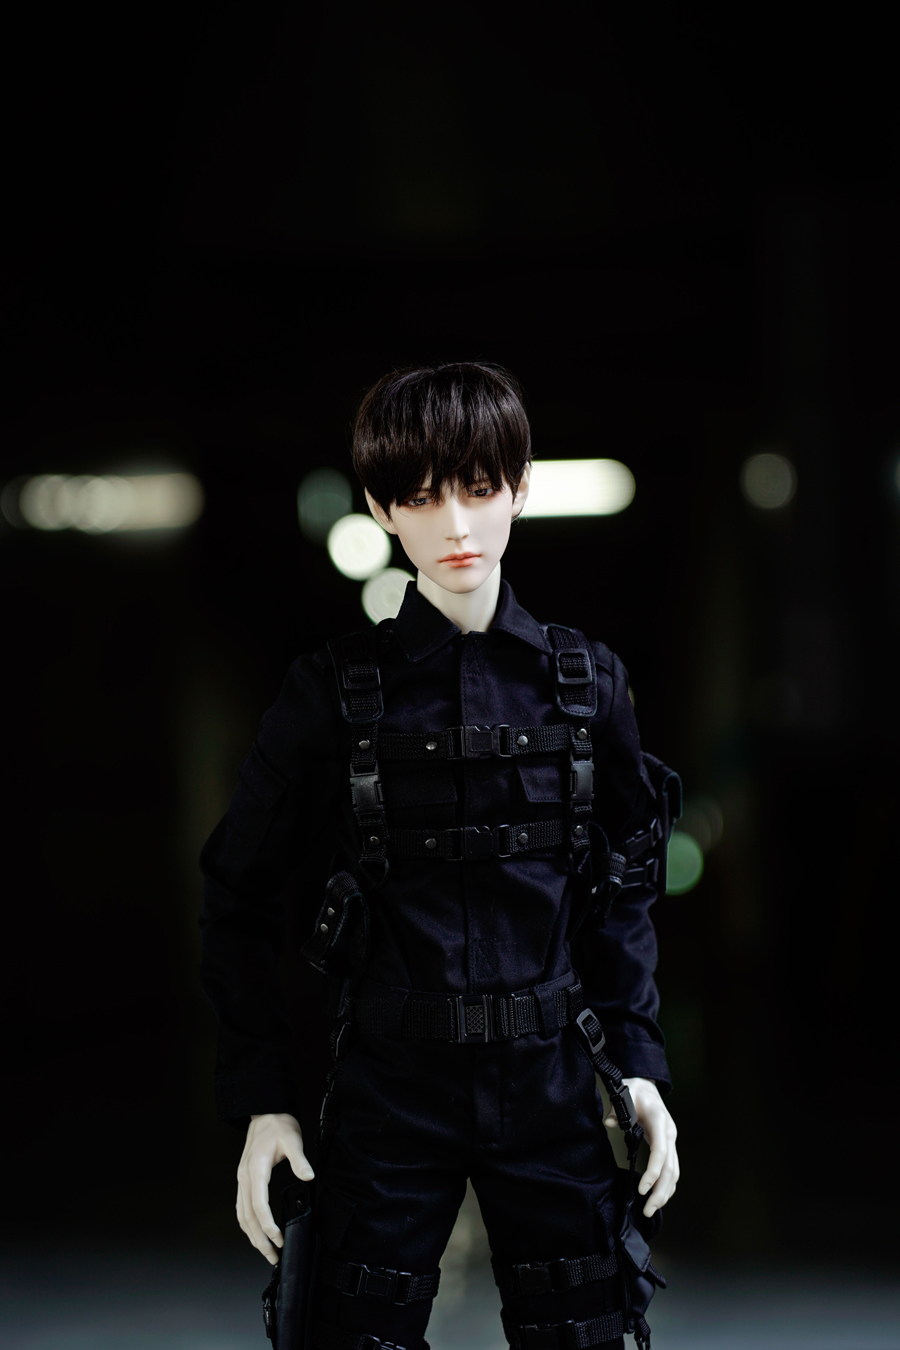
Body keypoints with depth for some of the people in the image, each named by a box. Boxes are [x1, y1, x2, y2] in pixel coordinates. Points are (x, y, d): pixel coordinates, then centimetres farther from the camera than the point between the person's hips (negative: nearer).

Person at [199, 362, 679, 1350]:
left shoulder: (587, 683, 4)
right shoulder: (333, 691, -2)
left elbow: (622, 890, 11)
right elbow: (240, 896, 3)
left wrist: (638, 1062, 2)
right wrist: (259, 1095, -2)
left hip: (550, 1084, 2)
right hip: (389, 1086, -1)